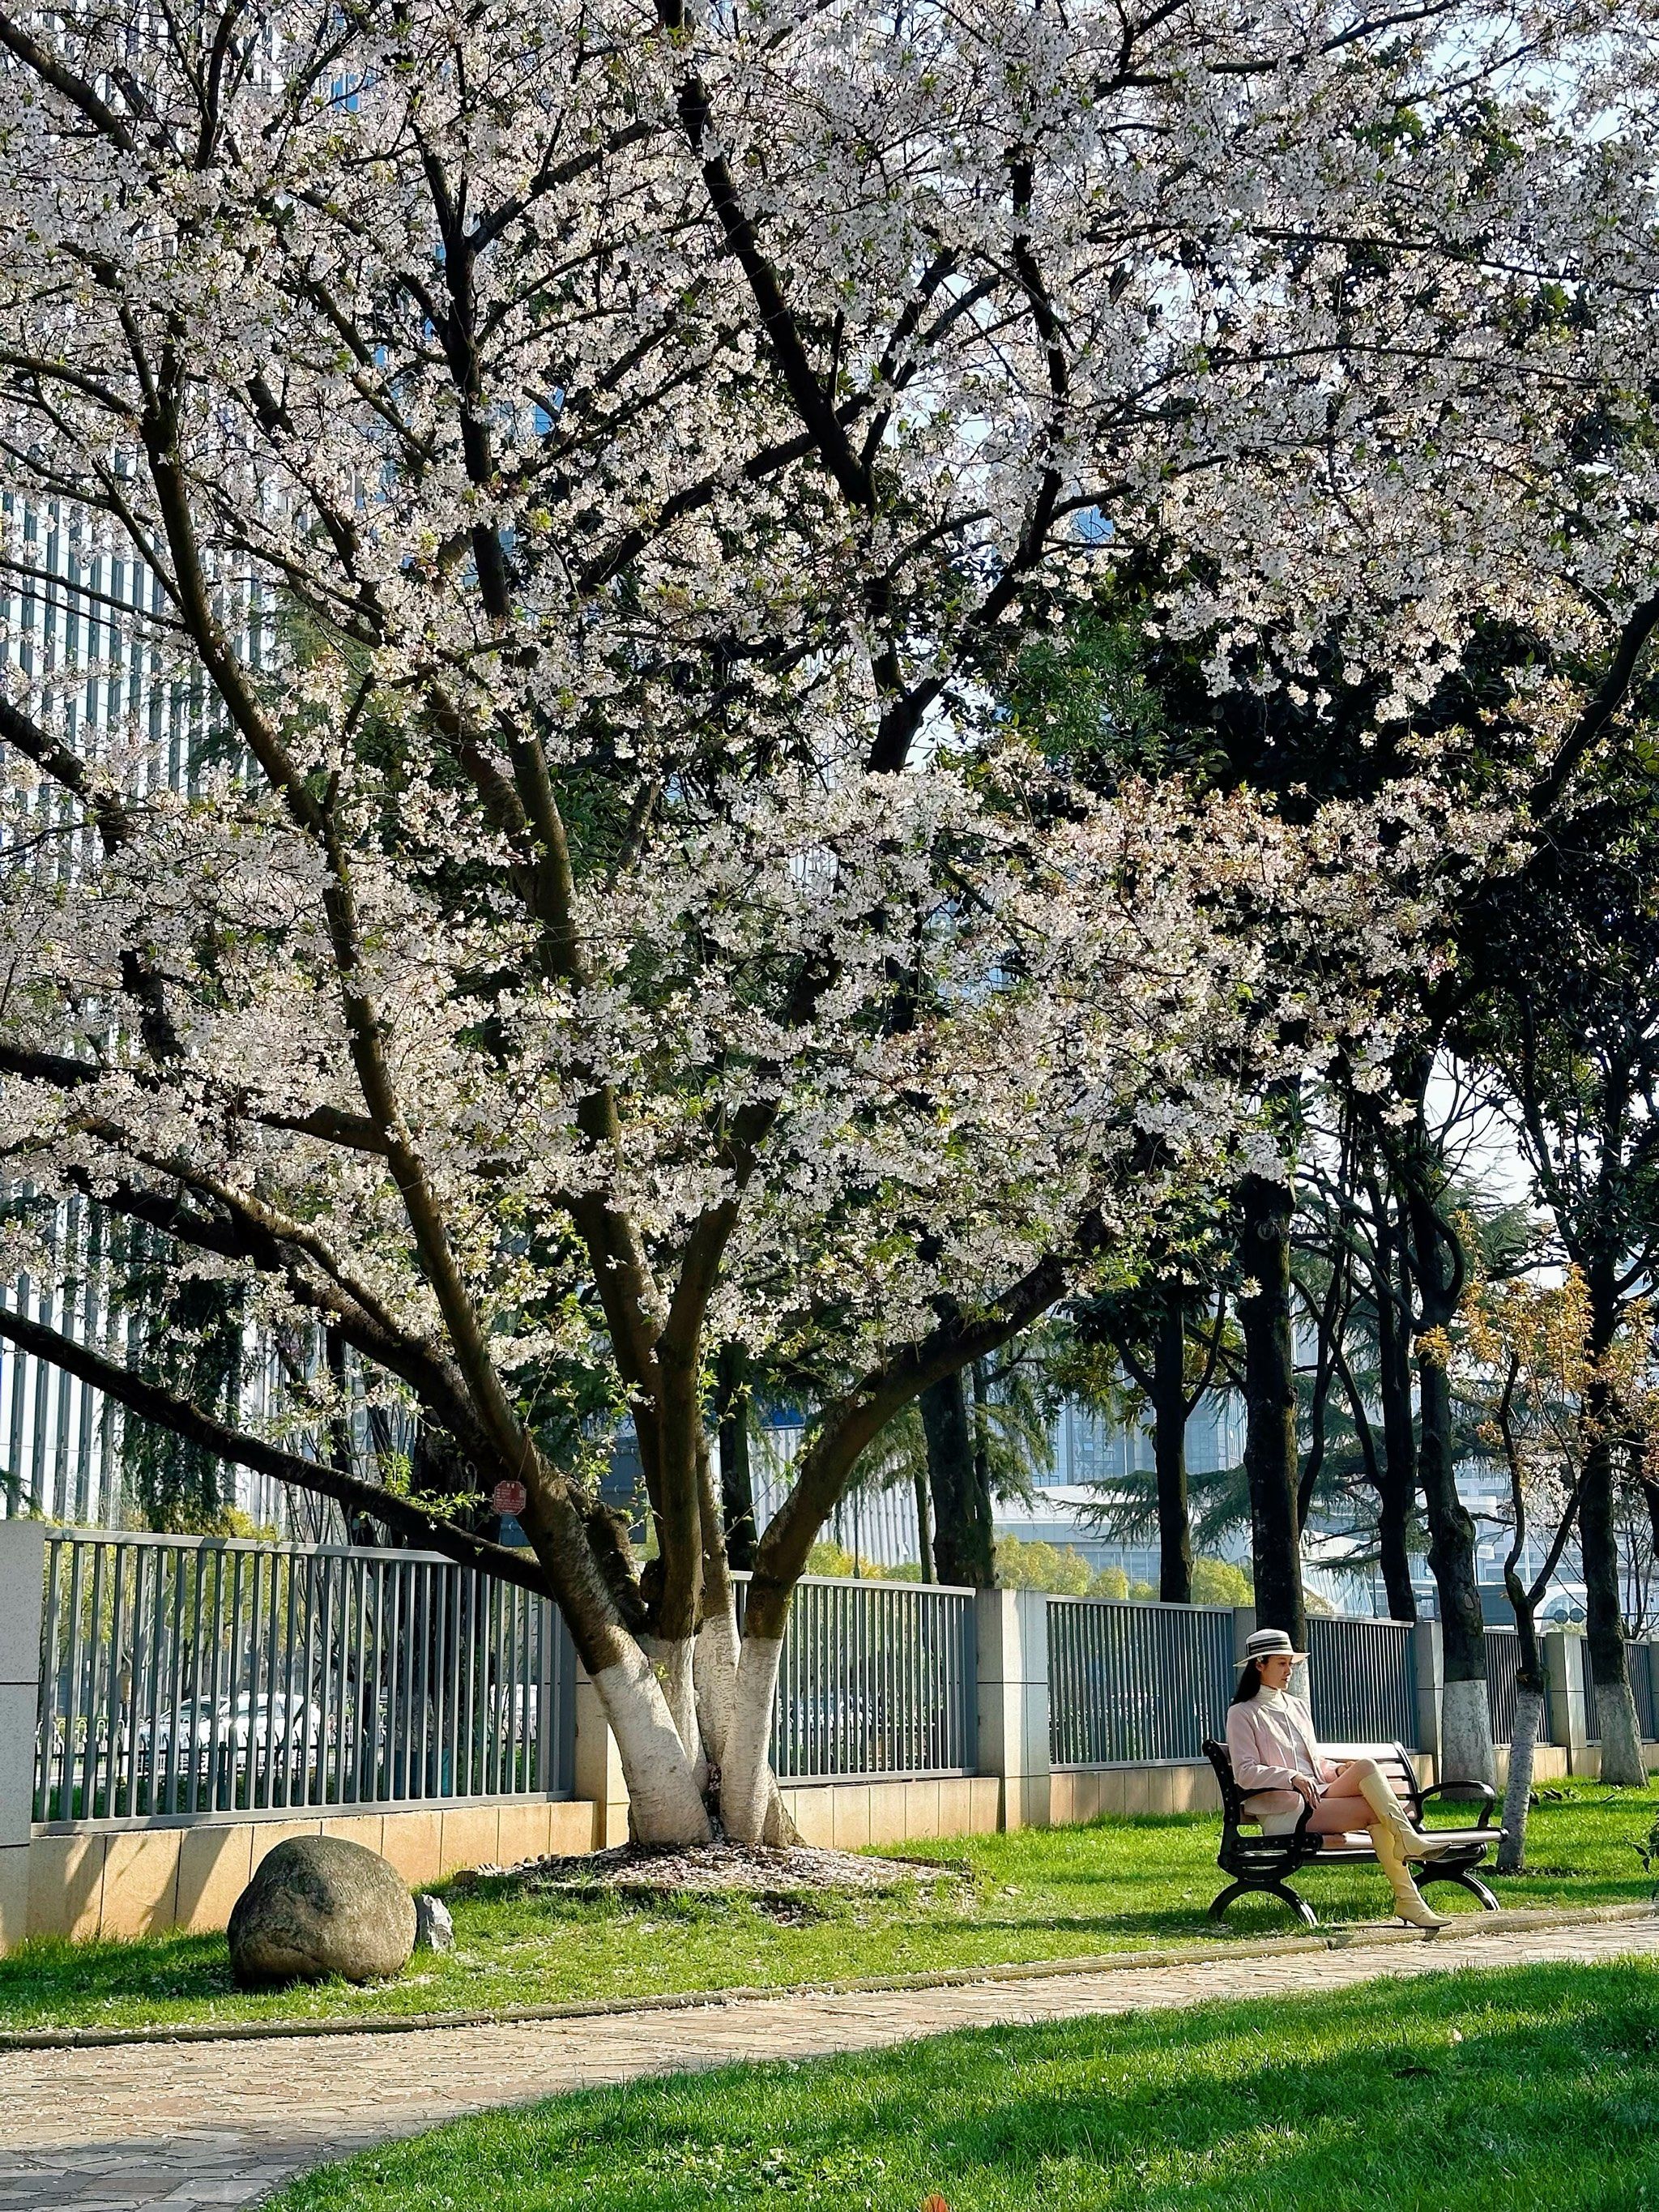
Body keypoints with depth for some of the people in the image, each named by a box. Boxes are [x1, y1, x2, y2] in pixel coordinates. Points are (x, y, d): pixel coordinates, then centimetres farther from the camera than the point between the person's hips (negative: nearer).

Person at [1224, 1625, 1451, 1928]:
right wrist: (1291, 1777, -24)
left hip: (1317, 1798, 6)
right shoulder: (1242, 1714, 3)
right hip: (1284, 1812, -6)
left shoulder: (1296, 1706, 24)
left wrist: (1340, 1770, 4)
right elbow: (1245, 1773, -8)